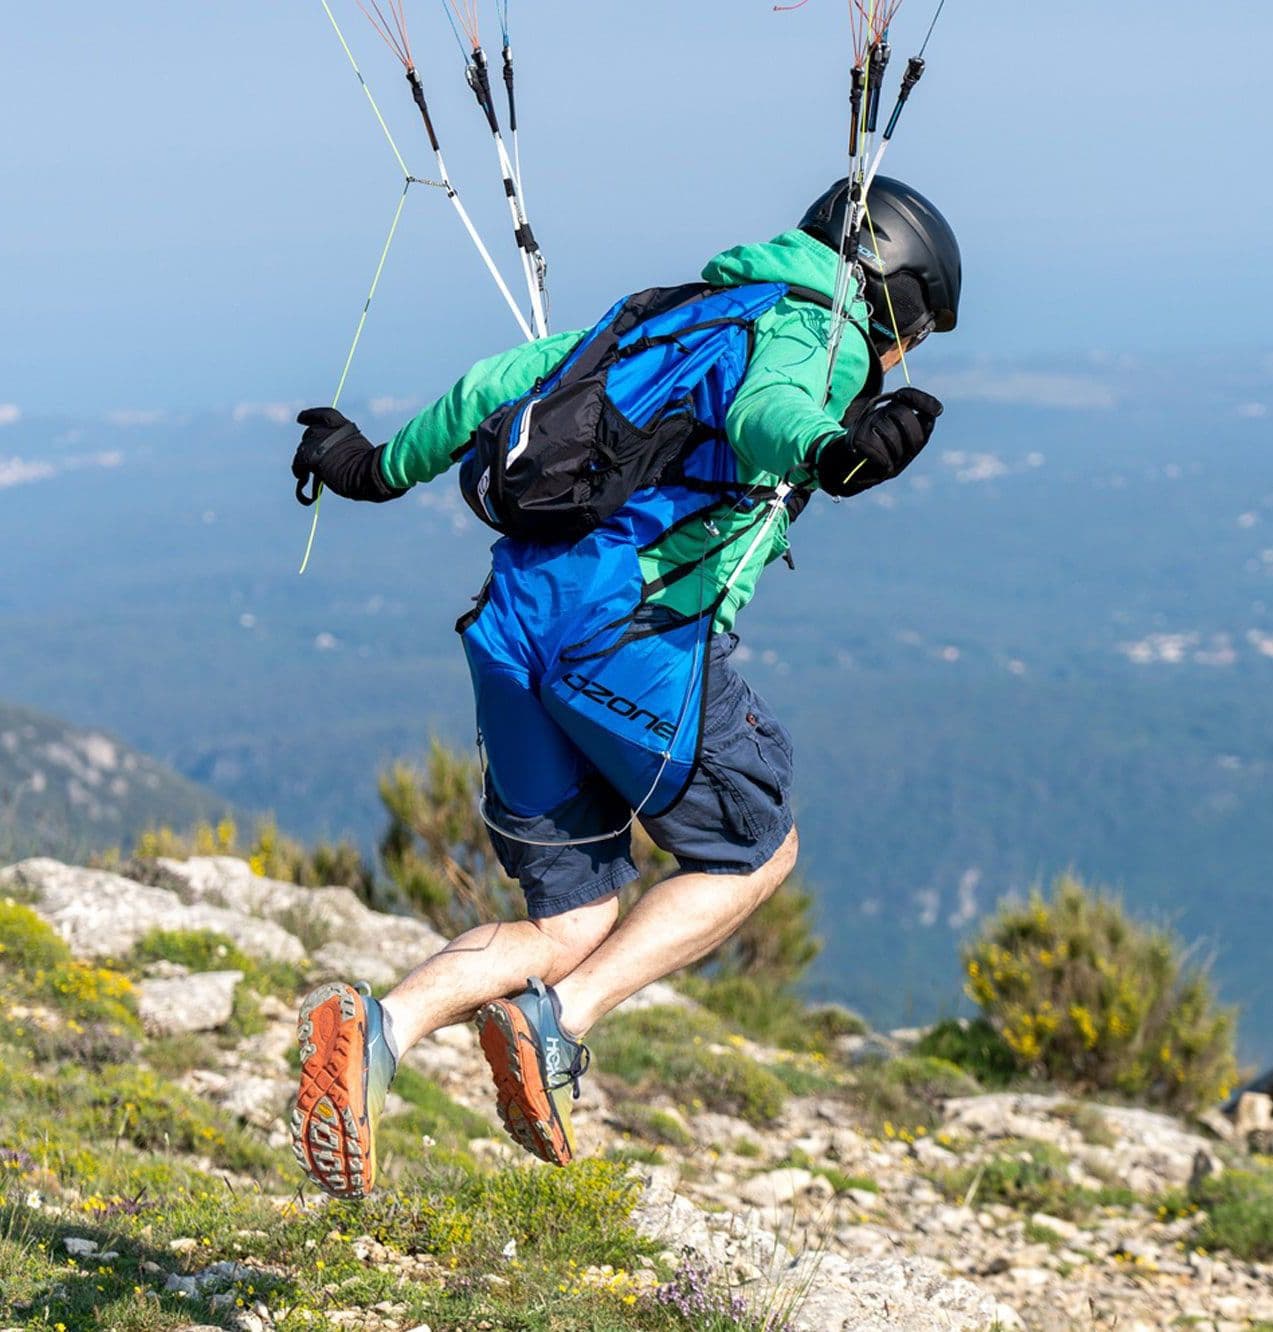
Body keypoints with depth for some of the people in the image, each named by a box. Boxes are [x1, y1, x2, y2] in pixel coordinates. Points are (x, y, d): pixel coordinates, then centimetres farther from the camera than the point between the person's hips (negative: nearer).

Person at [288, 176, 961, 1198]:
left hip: (515, 617, 7)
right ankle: (556, 1022, -4)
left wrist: (383, 467, 47)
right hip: (636, 625, -7)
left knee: (574, 921, 14)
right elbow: (765, 409, -18)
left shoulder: (665, 314, 29)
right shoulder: (820, 335, 6)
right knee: (755, 854, 15)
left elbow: (494, 386, 33)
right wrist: (831, 450, -40)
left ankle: (377, 1028, -10)